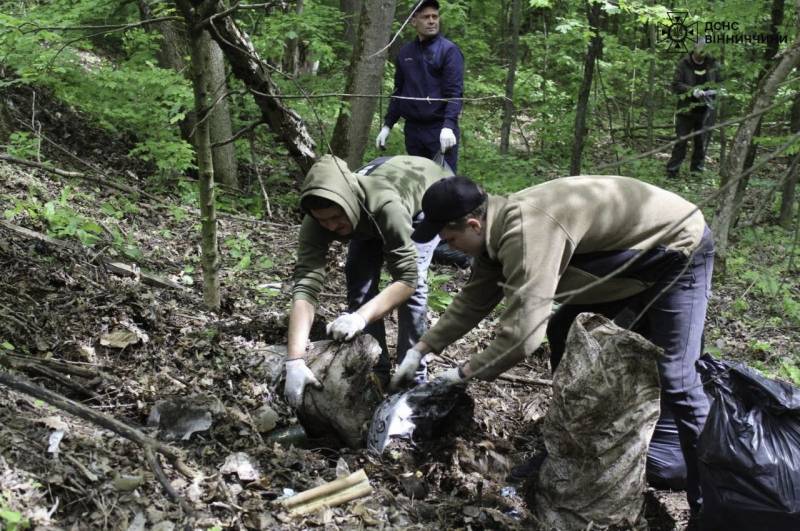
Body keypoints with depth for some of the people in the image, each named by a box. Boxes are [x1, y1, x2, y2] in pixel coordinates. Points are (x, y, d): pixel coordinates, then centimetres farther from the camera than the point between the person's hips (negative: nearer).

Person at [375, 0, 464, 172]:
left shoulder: (448, 50, -5)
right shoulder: (405, 53, 12)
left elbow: (454, 92, -13)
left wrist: (448, 126, -26)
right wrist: (387, 125, 12)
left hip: (440, 128, -5)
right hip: (412, 128, 6)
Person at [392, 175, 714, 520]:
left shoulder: (525, 234, -34)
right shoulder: (499, 228, -2)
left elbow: (521, 335, -35)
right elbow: (473, 301, 10)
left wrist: (464, 373, -20)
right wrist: (420, 350, 9)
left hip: (678, 246, -10)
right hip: (635, 250, 10)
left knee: (672, 378, -15)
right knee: (564, 335, 11)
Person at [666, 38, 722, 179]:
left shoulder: (712, 64, 6)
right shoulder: (684, 64, -4)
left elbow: (720, 83, 14)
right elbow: (675, 85, -10)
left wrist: (713, 91, -9)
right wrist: (692, 90, -23)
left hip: (705, 110, 3)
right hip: (687, 109, -3)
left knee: (702, 142, 6)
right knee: (681, 141, -2)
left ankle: (697, 170, 17)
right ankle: (672, 171, 5)